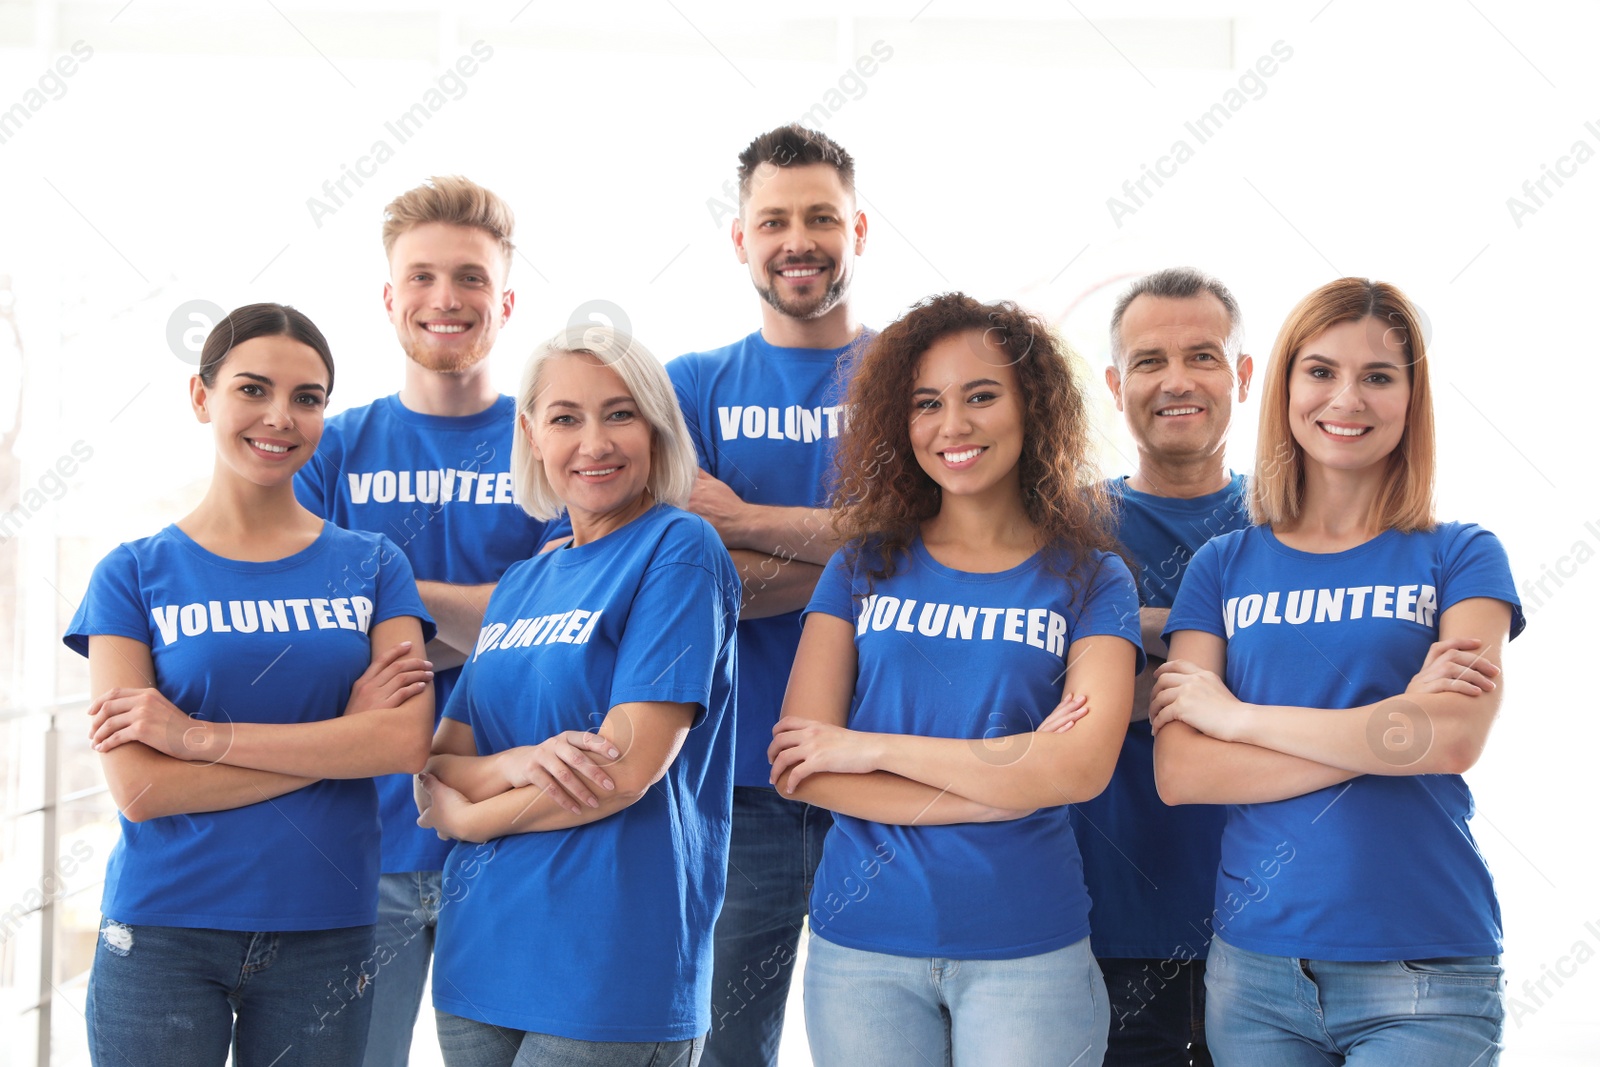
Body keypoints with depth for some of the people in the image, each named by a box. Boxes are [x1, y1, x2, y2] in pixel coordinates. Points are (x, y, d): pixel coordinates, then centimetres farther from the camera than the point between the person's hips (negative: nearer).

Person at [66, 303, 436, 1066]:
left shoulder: (372, 567, 6)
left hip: (324, 937, 1)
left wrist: (202, 736, -14)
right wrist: (338, 741, -10)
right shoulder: (135, 574, 1)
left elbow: (407, 741, -9)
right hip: (162, 935, -1)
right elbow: (138, 787, -9)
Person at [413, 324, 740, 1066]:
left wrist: (464, 813, -2)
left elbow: (628, 769, -14)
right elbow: (434, 773, 9)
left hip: (610, 974, -6)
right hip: (480, 958, 6)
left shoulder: (678, 550, -6)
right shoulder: (520, 587, 14)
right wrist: (509, 765, -14)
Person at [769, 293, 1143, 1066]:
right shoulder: (865, 567, 5)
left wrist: (874, 748, -11)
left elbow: (1082, 768, -12)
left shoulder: (1089, 579, 2)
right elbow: (795, 765, -5)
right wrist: (1003, 782, -12)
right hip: (862, 949, 1)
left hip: (1027, 951, -1)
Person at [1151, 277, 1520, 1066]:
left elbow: (1456, 737, -14)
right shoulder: (1224, 568, 7)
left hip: (1422, 971, -2)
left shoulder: (1458, 557, 3)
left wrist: (1235, 713, -9)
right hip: (1253, 964, 2)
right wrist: (1393, 728, -13)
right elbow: (1179, 773, -5)